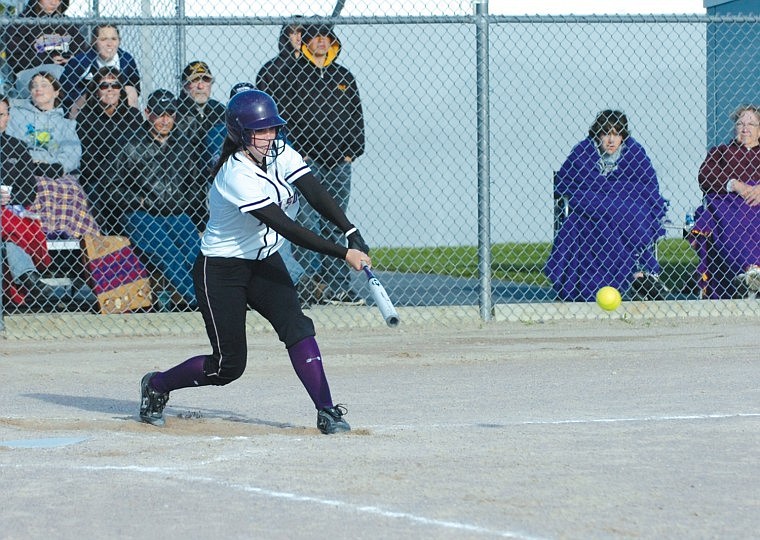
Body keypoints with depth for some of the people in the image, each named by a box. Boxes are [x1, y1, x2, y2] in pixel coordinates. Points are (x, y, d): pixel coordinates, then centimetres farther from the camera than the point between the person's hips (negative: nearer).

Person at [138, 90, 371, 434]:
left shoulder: (279, 153, -5)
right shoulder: (236, 176, -28)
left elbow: (315, 193, -15)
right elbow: (285, 227, -32)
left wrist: (352, 234, -30)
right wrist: (342, 253, -35)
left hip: (264, 263, 7)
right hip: (221, 272, -7)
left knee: (296, 327, -16)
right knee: (228, 365, -3)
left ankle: (326, 410, -16)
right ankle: (156, 385, 21)